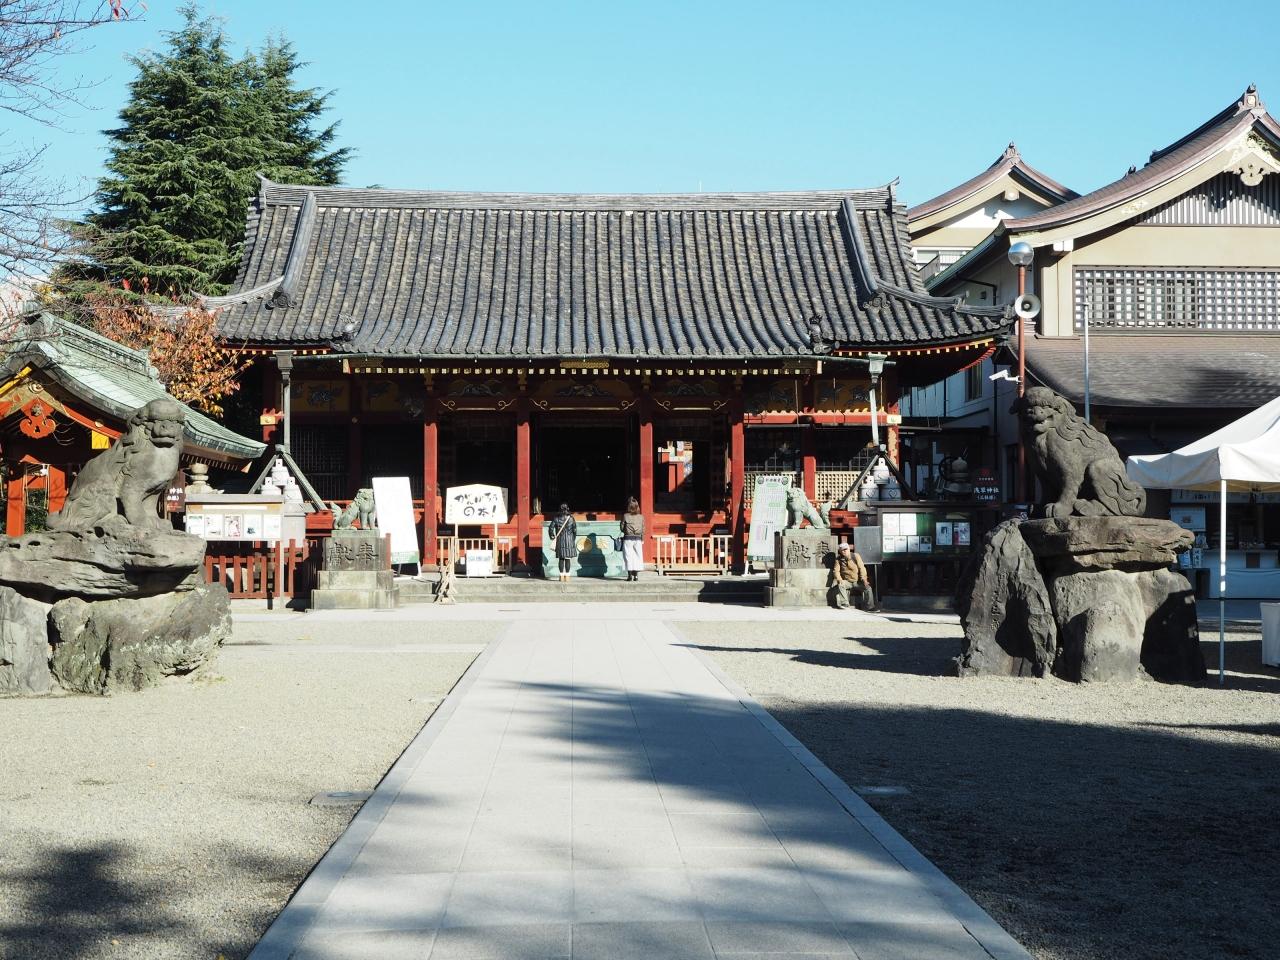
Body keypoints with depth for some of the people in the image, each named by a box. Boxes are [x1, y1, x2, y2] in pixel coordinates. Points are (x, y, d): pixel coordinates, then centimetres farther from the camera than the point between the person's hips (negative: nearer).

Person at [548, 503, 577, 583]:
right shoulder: (571, 518, -2)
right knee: (568, 559, 3)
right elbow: (575, 529, -3)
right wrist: (574, 539, 8)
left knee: (561, 558, 7)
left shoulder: (556, 518, 0)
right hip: (569, 539, -1)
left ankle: (562, 576, 4)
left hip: (560, 540, 1)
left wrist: (553, 538, 6)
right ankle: (567, 576, 2)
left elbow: (551, 528, -5)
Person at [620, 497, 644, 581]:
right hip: (638, 539, 2)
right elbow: (643, 529, 5)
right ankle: (636, 575, 9)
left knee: (628, 556, 2)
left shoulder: (625, 516, -8)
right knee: (637, 556, 9)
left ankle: (630, 575, -1)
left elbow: (622, 527, -1)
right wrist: (642, 539, 15)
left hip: (628, 539, -2)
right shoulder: (641, 517, -1)